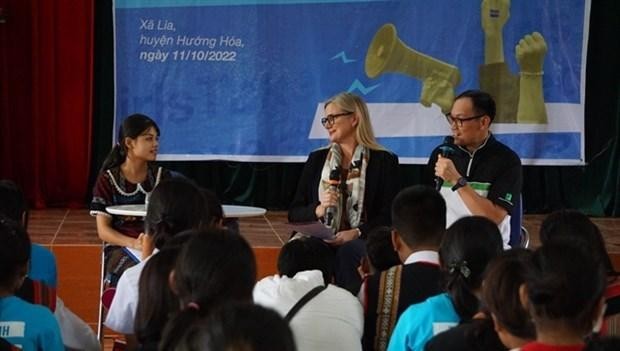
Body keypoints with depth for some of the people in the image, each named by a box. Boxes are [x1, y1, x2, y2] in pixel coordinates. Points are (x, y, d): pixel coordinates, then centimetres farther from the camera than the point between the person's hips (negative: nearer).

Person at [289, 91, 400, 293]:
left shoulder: (384, 161, 8)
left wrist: (356, 233, -16)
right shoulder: (317, 159, 19)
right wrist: (317, 210, -7)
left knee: (349, 251, -36)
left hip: (361, 241, -2)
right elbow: (294, 214, 15)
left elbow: (389, 216, 0)